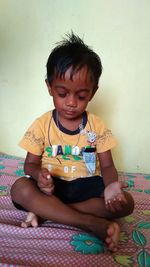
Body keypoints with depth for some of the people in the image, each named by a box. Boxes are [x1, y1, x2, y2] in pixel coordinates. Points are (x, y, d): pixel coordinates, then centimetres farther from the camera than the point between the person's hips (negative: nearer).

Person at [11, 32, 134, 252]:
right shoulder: (41, 125, -3)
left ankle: (45, 211, -23)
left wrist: (111, 185, -25)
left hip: (86, 185, 2)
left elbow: (107, 166, 0)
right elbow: (31, 163, 1)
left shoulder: (97, 126, -1)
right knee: (20, 189, -31)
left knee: (125, 203, -23)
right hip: (52, 185, -1)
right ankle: (94, 224, -29)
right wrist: (39, 175, -26)